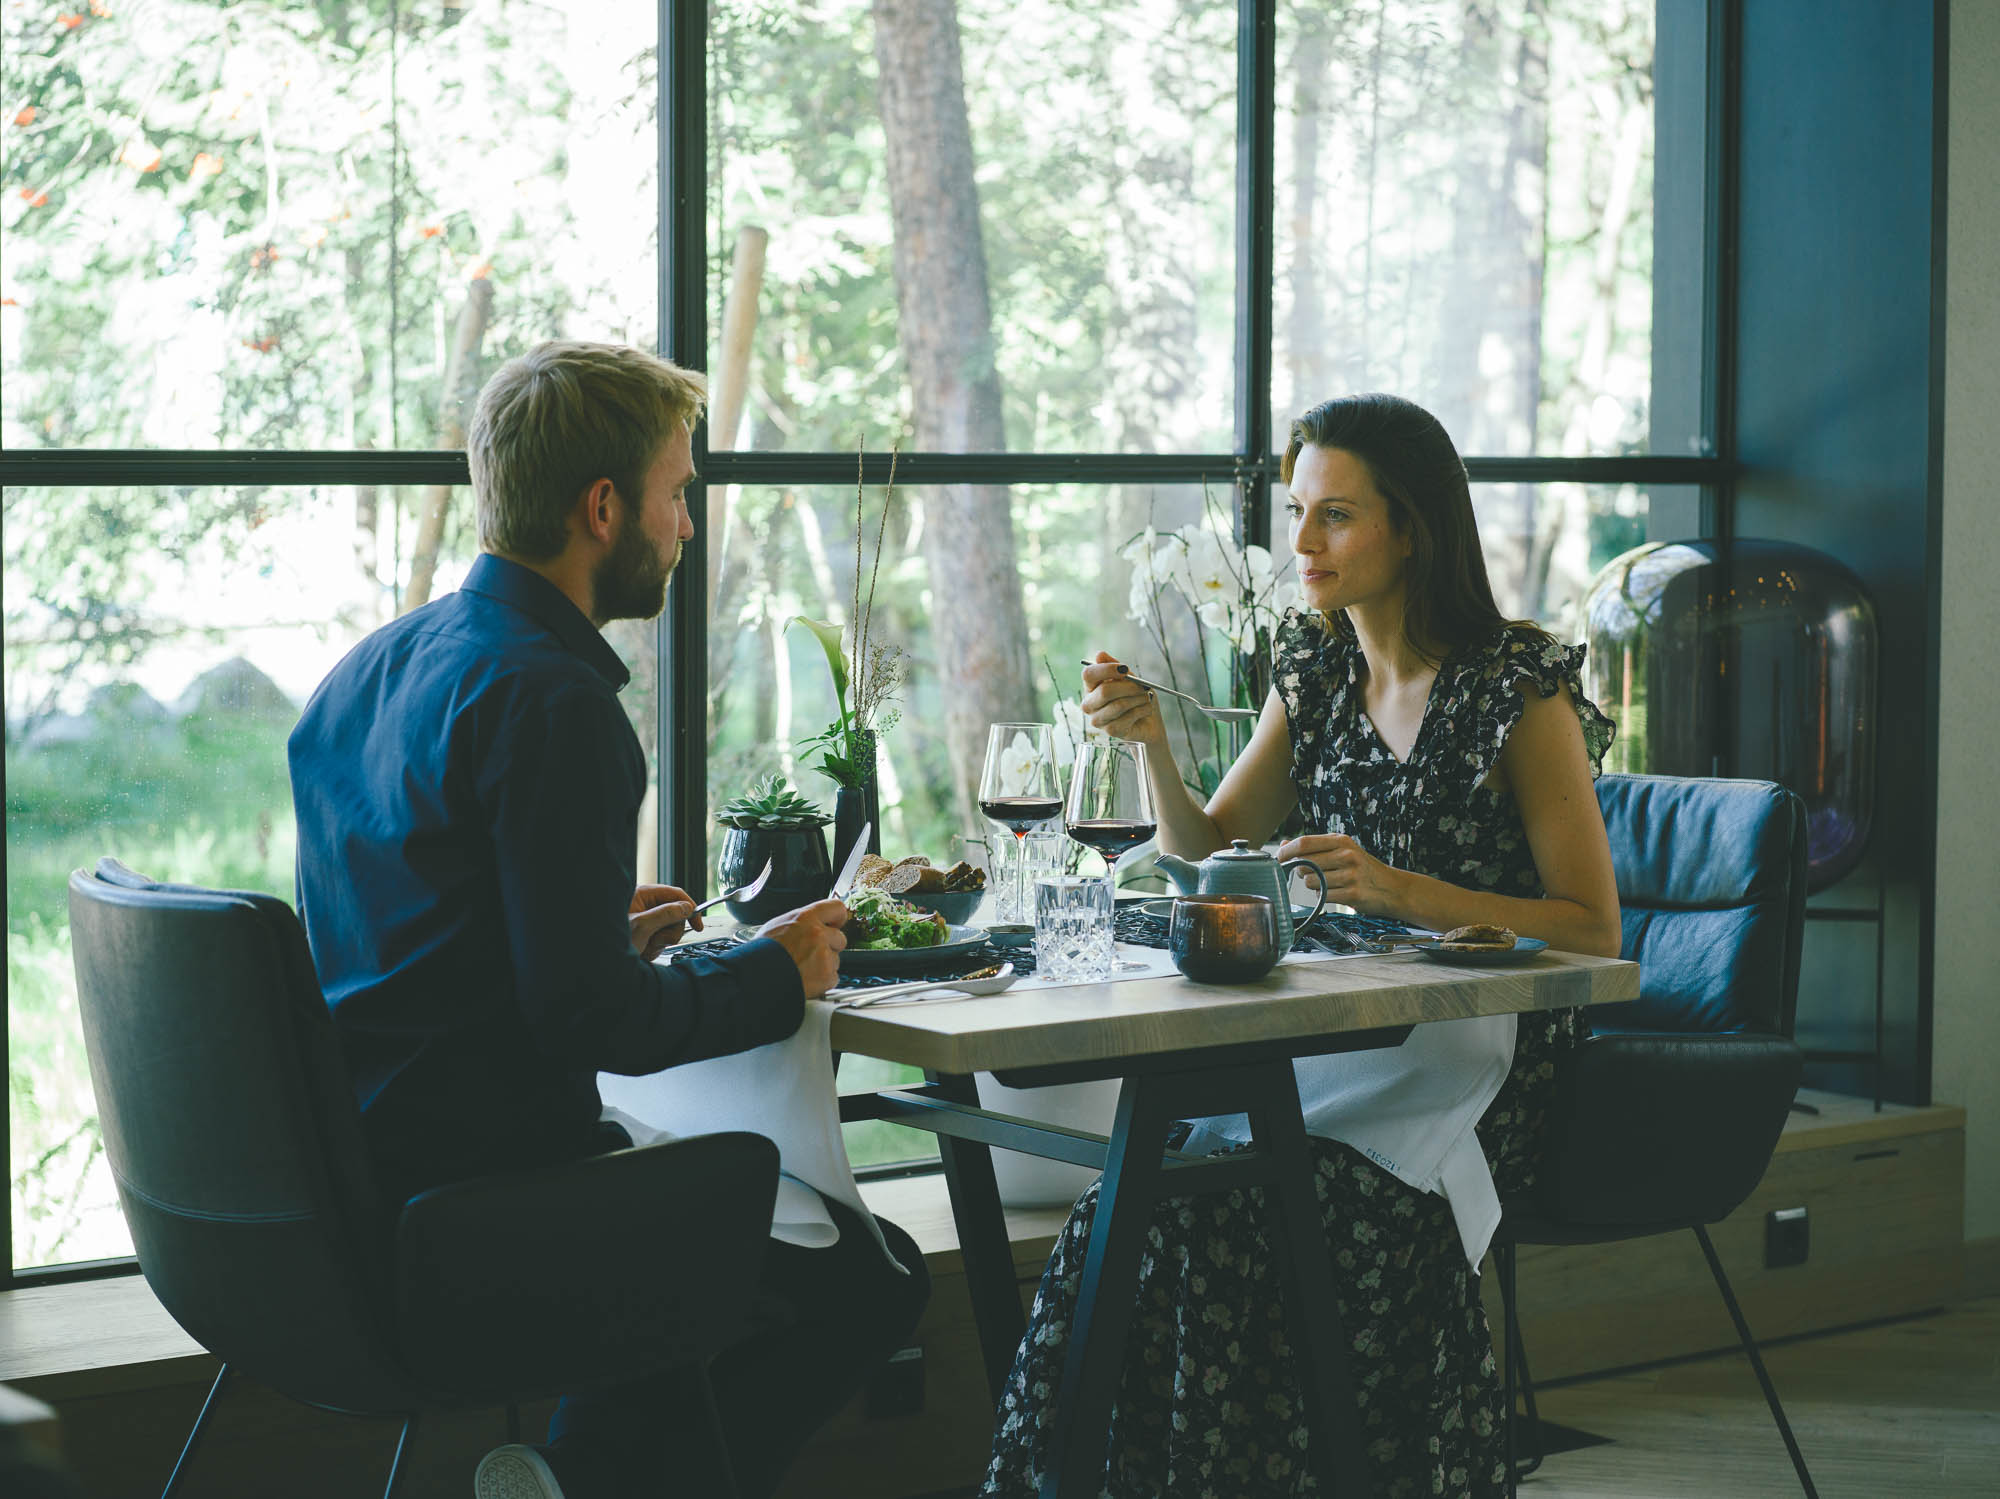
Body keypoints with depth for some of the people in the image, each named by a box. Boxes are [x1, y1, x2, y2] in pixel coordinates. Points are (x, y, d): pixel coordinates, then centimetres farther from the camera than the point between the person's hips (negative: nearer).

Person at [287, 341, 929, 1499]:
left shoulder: (376, 665, 10)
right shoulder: (550, 703, -19)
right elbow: (591, 1016, -21)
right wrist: (776, 973, -5)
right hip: (478, 1199, -9)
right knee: (873, 1280, 1)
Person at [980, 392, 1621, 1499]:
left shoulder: (1519, 695, -7)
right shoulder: (1315, 672, 12)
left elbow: (1594, 931, -8)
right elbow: (1206, 854, 14)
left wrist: (1400, 889, -18)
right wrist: (1153, 740, -5)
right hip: (1341, 1042, 5)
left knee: (1260, 1192, -30)